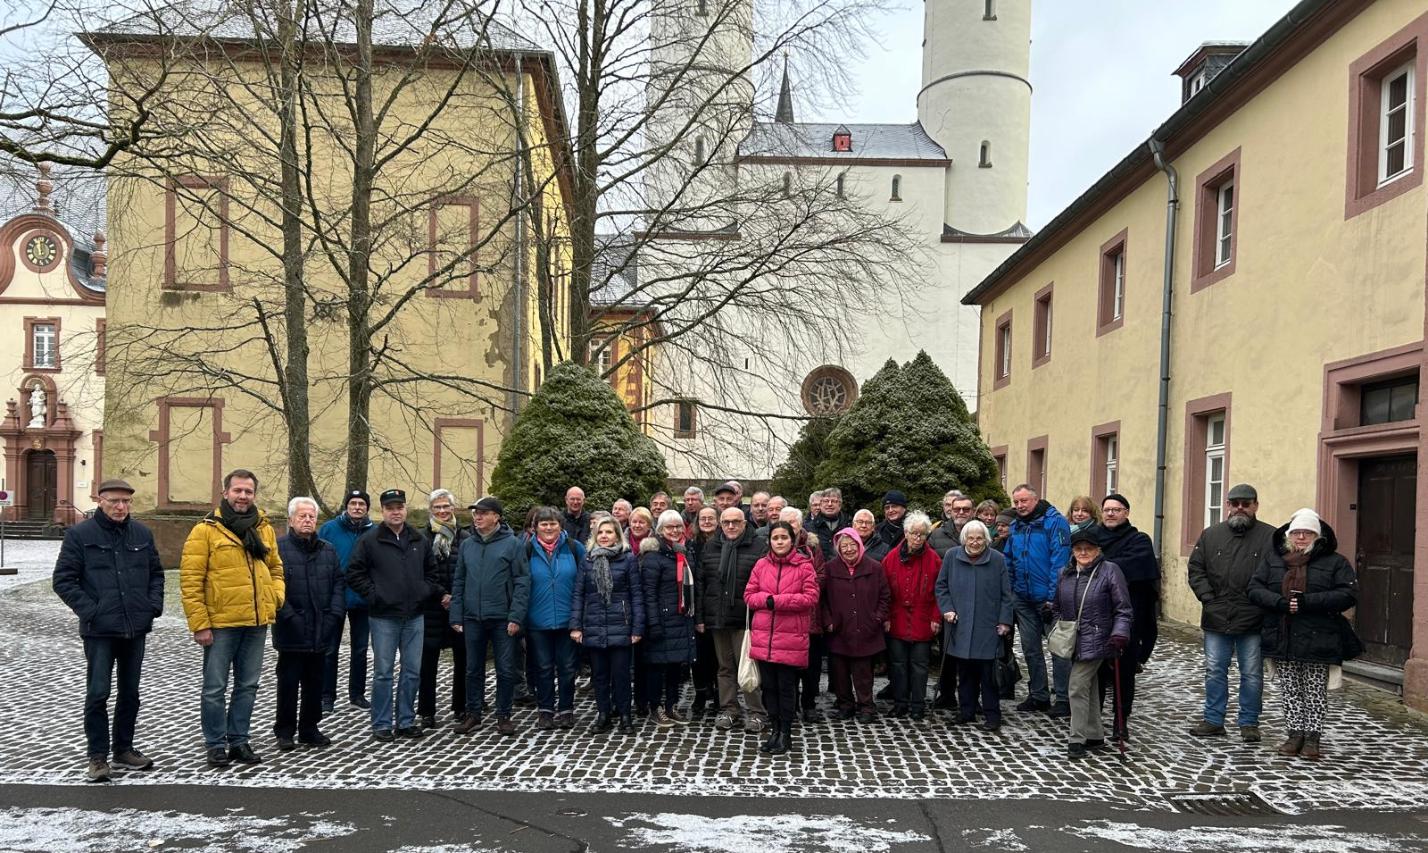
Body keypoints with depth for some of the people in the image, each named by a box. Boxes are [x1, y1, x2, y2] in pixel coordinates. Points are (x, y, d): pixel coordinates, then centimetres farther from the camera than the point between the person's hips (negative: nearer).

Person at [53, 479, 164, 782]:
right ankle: (98, 756, 11)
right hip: (99, 631, -4)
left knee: (130, 692, 13)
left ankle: (124, 749, 25)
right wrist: (89, 611, -12)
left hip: (136, 628, 4)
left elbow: (156, 572, 16)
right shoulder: (79, 534, -5)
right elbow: (63, 579, -5)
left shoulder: (142, 533, 7)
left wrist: (154, 605, 3)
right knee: (98, 693, -1)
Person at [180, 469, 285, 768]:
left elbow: (275, 568, 20)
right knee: (215, 688, 5)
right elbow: (190, 581, -9)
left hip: (256, 623, 5)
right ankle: (216, 744, 18)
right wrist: (199, 624, -13)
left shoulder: (265, 530, 9)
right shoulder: (206, 530, -7)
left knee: (247, 686, 13)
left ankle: (238, 740, 25)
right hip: (220, 624, -5)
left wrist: (277, 595, 0)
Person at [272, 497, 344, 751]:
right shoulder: (278, 547, -6)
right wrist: (288, 615, -15)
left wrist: (334, 614, 1)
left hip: (320, 632, 5)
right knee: (288, 682, 4)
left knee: (315, 682, 11)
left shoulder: (328, 550, 13)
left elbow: (339, 583, 13)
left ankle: (309, 729, 23)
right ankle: (285, 731, 17)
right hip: (291, 632, -5)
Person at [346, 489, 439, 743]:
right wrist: (373, 595, -8)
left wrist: (426, 592, 4)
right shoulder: (370, 540, -3)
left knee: (413, 672, 8)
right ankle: (382, 724, 12)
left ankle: (406, 721, 19)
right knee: (383, 672, 2)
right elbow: (354, 572, -2)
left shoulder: (420, 540, 9)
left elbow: (431, 571, 19)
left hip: (415, 617, 4)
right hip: (384, 617, -4)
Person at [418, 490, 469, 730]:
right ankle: (427, 712, 12)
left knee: (463, 659, 7)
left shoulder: (465, 537, 4)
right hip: (431, 608, -1)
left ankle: (461, 707, 20)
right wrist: (442, 596, -10)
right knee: (428, 661, 2)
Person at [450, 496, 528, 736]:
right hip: (472, 618, 4)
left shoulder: (513, 544, -4)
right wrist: (456, 616, 4)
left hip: (502, 618, -4)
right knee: (473, 669, 12)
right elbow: (458, 582, 11)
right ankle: (472, 713, 25)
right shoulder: (467, 545, 9)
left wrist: (516, 616, -14)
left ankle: (503, 715, 16)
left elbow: (522, 582, -7)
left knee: (506, 669, 4)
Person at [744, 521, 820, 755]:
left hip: (791, 638, -4)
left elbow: (811, 597, -10)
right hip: (763, 636, 4)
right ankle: (775, 730, 24)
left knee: (786, 687, 3)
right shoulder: (761, 564, 7)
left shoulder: (804, 565, -3)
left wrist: (776, 600, -14)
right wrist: (766, 599, -14)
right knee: (769, 686, 10)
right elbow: (749, 595, 7)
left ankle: (785, 734, 16)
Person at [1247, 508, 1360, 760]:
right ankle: (1295, 733, 18)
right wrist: (1281, 602, -19)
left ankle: (1312, 737, 14)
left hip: (1317, 640, -3)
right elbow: (1254, 589, 0)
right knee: (1289, 688, 9)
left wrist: (1307, 602, -21)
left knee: (1315, 689, 5)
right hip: (1281, 639, 3)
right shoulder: (1272, 559, 8)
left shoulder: (1335, 562, 0)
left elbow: (1348, 594, -12)